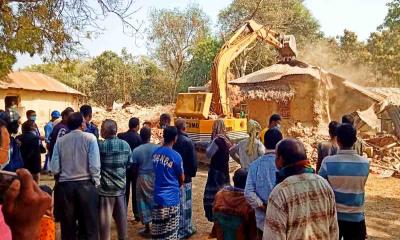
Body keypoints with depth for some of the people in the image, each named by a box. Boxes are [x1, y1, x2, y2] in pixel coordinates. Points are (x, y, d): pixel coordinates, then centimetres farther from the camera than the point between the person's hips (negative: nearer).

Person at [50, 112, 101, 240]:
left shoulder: (60, 141, 2)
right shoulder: (90, 138, -7)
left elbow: (54, 169, -1)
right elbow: (94, 166, -13)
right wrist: (96, 183, 1)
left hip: (64, 186, 3)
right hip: (85, 185, -3)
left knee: (68, 226, 15)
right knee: (89, 225, 9)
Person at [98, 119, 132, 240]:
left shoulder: (99, 145, -15)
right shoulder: (126, 145, -3)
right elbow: (129, 164, 4)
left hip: (105, 187, -4)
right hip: (121, 186, 4)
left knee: (105, 217, 6)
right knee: (121, 216, 16)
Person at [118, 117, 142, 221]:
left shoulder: (120, 136, -6)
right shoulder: (139, 138, -14)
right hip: (136, 168, -2)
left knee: (124, 191, 12)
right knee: (135, 191, 9)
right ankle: (137, 214, 15)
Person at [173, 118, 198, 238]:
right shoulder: (187, 141, -14)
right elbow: (193, 160, -12)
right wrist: (193, 173, 3)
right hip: (184, 177, -5)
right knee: (185, 203, 6)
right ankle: (185, 230, 15)